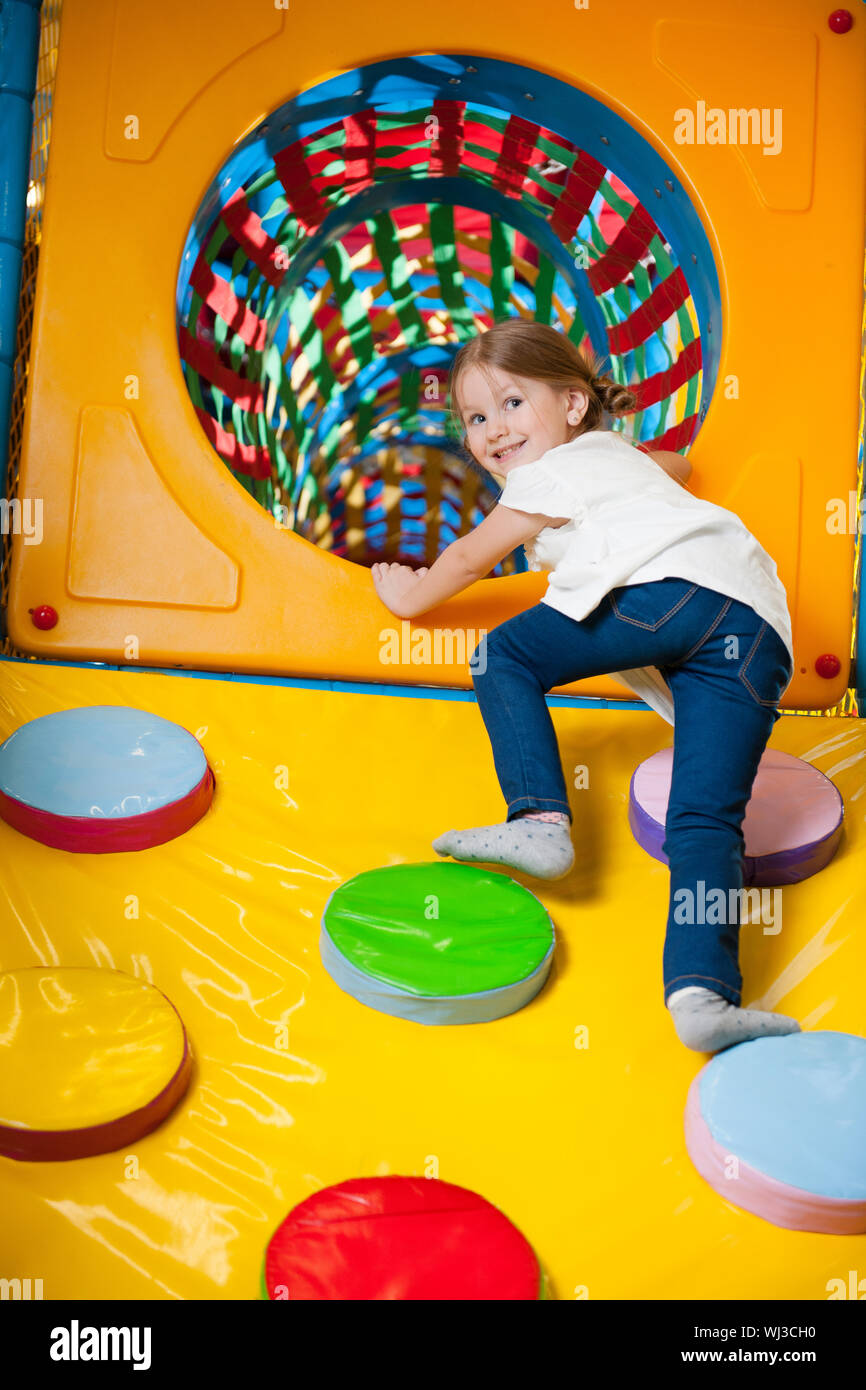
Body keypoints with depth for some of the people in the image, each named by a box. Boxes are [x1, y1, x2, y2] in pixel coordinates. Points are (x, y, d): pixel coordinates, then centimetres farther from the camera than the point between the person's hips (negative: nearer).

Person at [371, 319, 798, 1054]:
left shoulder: (549, 475, 17)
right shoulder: (615, 453, 41)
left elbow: (468, 559, 26)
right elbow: (676, 464, 66)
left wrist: (409, 594, 41)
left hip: (673, 587, -7)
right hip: (759, 629, 8)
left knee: (502, 654, 5)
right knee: (709, 822, -7)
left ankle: (540, 820, -11)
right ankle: (704, 993, -26)